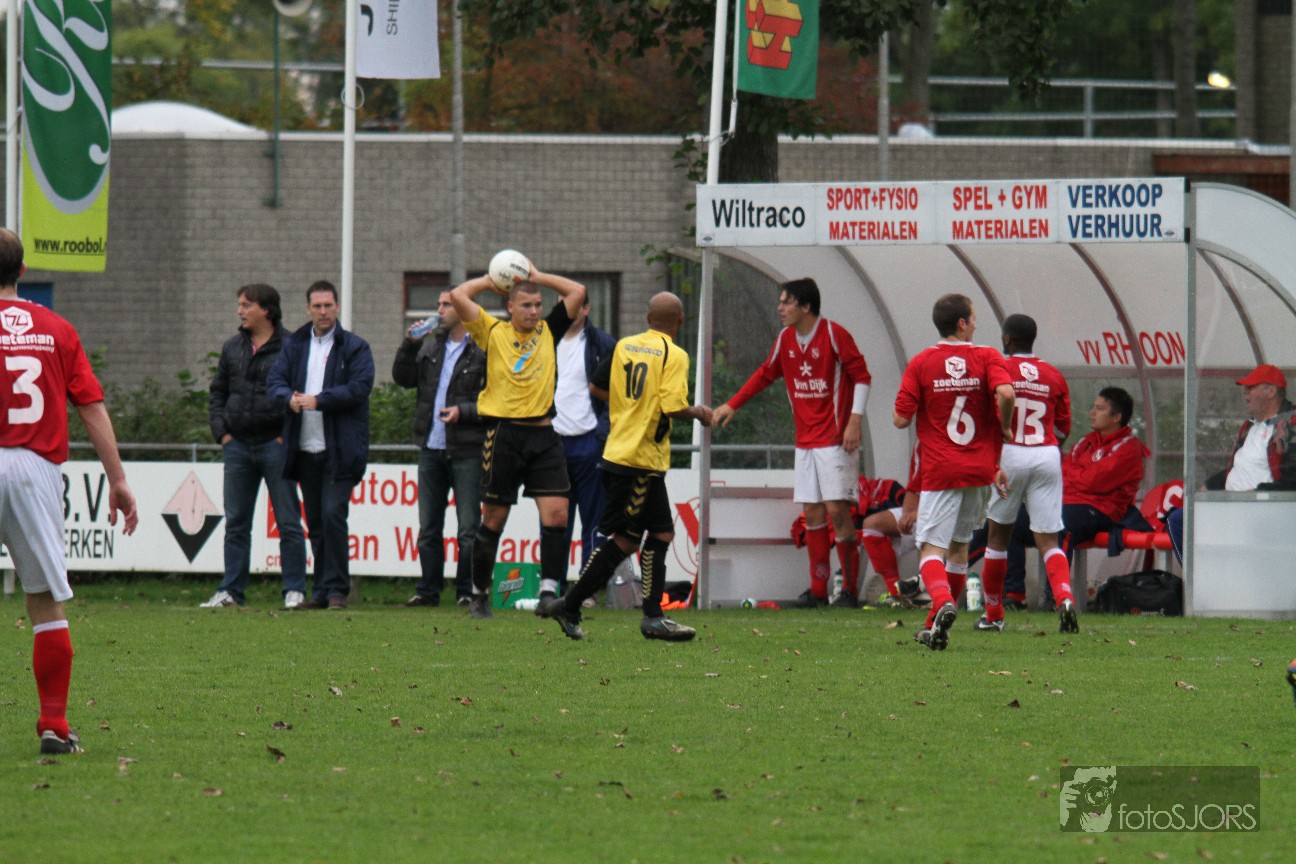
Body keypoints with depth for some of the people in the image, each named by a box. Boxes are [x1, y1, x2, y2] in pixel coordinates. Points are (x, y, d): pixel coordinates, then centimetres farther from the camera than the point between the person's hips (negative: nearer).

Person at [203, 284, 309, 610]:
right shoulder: (232, 348, 12)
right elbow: (217, 393, 19)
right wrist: (221, 432, 7)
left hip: (275, 445, -5)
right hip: (238, 445, 5)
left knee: (288, 521, -1)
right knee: (236, 522, 7)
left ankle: (294, 590, 2)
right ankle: (231, 590, 12)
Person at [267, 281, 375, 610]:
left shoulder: (355, 347, 0)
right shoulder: (295, 345, 14)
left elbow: (360, 387, -12)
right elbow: (274, 380, 6)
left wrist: (319, 401, -19)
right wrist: (289, 398, -16)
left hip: (339, 449, -5)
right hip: (305, 447, 5)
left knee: (333, 514, -14)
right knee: (315, 521, 9)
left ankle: (337, 589, -8)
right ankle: (322, 592, 15)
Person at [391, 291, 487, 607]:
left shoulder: (483, 351, -6)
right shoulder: (430, 347, 15)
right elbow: (403, 377, 11)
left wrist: (464, 411, -18)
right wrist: (409, 345, 0)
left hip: (467, 451, -6)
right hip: (431, 449, 6)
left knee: (469, 528, -3)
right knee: (428, 528, 9)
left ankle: (467, 591, 3)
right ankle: (428, 590, 14)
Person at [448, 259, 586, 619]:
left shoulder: (548, 332, 11)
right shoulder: (492, 332, 4)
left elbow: (577, 292, 8)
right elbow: (458, 296, -4)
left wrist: (538, 277, 10)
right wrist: (491, 281, 9)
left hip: (543, 434, 2)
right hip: (504, 435, -2)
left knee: (556, 513, -10)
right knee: (494, 519, 5)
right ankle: (479, 595, 17)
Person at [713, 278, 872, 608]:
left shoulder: (833, 334, -11)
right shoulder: (785, 339, 9)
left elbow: (861, 376, -9)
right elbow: (765, 374, 22)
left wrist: (854, 420, -15)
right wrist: (732, 405, 21)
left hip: (835, 440, -6)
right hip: (805, 441, 6)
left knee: (836, 509, -10)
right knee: (812, 513, 4)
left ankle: (850, 589, -4)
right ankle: (818, 590, 7)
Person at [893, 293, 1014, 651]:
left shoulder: (921, 363, -2)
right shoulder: (986, 357, -2)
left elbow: (901, 419, -5)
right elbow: (1006, 393, -21)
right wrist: (1004, 427, -3)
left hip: (939, 470, -2)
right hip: (979, 468, 2)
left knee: (931, 547, -4)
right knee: (959, 544, 19)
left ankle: (943, 602, -35)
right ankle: (936, 627, 24)